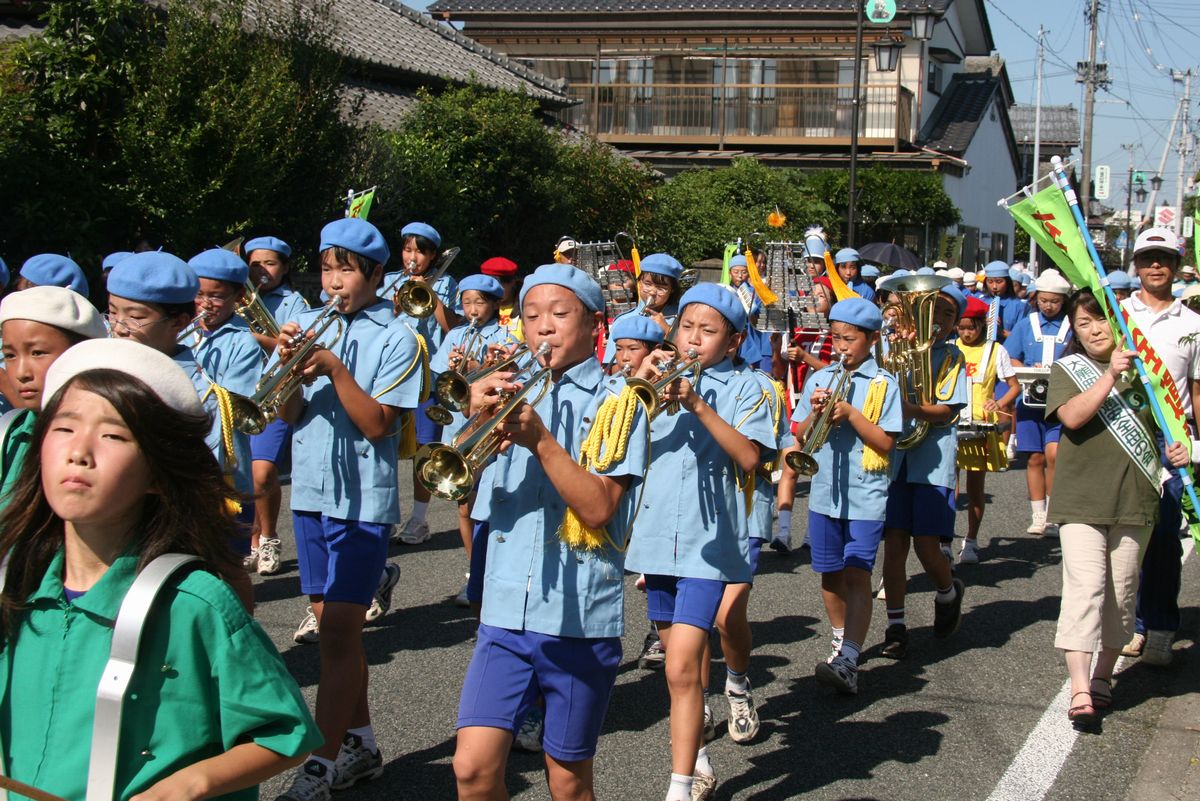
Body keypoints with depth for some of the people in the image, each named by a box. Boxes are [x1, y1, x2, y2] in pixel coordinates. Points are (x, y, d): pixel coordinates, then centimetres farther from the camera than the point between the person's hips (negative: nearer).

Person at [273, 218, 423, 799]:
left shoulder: (395, 338, -6)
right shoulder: (310, 325, 7)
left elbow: (377, 424, -12)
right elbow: (289, 415, 4)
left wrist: (333, 367, -21)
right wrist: (289, 364, -13)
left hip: (361, 498, -5)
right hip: (311, 491, 6)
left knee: (339, 631, -7)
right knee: (334, 625, 12)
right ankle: (360, 746, 26)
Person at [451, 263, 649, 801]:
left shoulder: (615, 399, -1)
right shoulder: (512, 391, 10)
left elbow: (598, 507, -12)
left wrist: (539, 438, -22)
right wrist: (478, 418, -13)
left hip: (580, 617, -3)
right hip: (506, 611, 3)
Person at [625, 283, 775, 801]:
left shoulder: (742, 388, 1)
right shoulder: (661, 380, 10)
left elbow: (750, 457, -13)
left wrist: (698, 405, -20)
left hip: (708, 540, -5)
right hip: (658, 533, 5)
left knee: (682, 665, -15)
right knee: (678, 659, 15)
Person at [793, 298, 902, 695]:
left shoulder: (883, 383, -3)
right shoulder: (819, 379, 9)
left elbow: (886, 442, -9)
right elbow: (800, 437, 9)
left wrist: (851, 413, -17)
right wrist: (815, 411, -10)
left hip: (865, 494, -5)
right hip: (824, 492, 5)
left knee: (857, 573, -13)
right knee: (830, 572, 14)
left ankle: (848, 661, -21)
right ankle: (842, 636, 35)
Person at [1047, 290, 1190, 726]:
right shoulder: (1066, 369, 3)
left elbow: (1161, 426, 20)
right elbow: (1072, 416, -16)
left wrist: (1174, 450, 0)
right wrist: (1110, 375, -21)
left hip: (1135, 498, 3)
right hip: (1082, 498, -3)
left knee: (1121, 592, 9)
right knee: (1084, 587, -13)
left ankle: (1103, 676, 23)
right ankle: (1080, 689, -17)